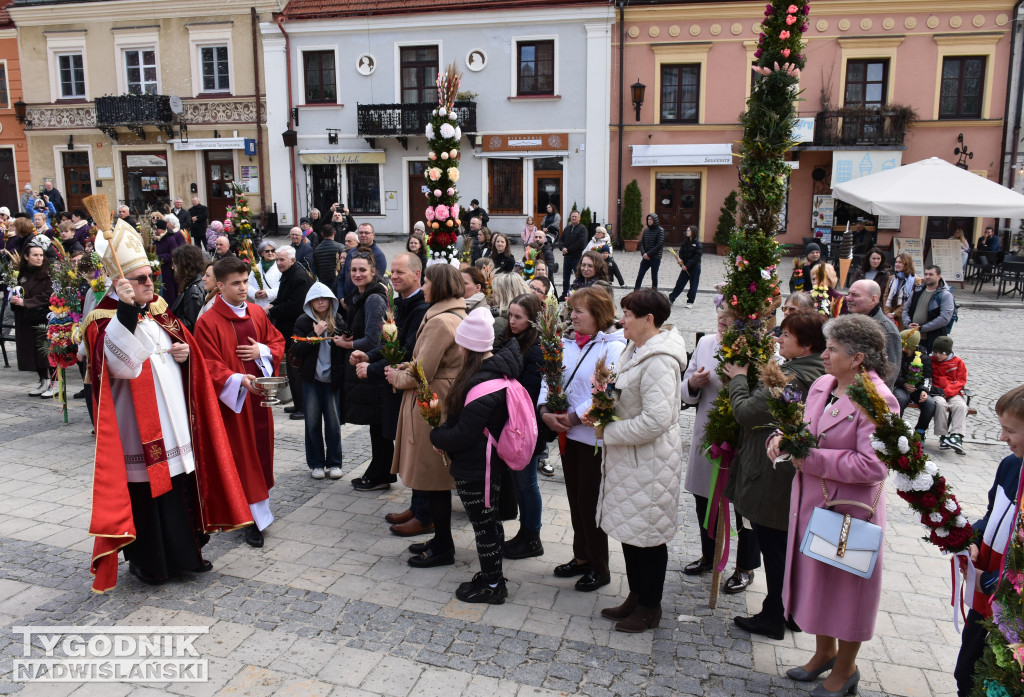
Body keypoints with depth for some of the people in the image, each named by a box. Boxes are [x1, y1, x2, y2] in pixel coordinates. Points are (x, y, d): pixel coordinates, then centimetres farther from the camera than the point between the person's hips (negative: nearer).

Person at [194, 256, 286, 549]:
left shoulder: (257, 313, 7)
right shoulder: (207, 322, -10)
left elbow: (278, 341, 16)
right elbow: (209, 367, -14)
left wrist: (263, 351, -6)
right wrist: (238, 379, -30)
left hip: (260, 395, 6)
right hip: (232, 398, -5)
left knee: (261, 450, 12)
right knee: (242, 455, 1)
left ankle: (258, 504, 30)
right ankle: (255, 518, 8)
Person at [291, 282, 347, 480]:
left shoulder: (339, 322, 2)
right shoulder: (303, 322, 1)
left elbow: (344, 350, 7)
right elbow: (296, 351, -7)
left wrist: (341, 374, -7)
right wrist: (315, 334, -15)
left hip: (332, 380, 0)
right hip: (311, 380, 0)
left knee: (333, 423, 3)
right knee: (313, 423, 6)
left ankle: (334, 463, 15)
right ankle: (316, 464, 17)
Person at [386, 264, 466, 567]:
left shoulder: (440, 321, -20)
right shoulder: (458, 315, 11)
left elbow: (422, 374, -20)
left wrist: (397, 378, -1)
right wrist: (403, 369, 8)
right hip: (444, 403, 10)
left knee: (434, 478, 2)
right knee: (438, 476, 18)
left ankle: (443, 549, 14)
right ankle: (441, 539, 29)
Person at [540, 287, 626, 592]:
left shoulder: (613, 347, -14)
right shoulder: (568, 343, 7)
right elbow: (549, 377, 6)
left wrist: (575, 416, -20)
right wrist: (545, 411, -10)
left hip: (594, 437, -6)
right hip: (568, 433, 7)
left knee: (590, 501, 3)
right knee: (575, 499, 17)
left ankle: (599, 568, 21)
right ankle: (581, 557, 34)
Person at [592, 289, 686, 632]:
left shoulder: (659, 361, -22)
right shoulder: (635, 349, 8)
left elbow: (656, 420, -28)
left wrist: (608, 432, -17)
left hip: (650, 461, -9)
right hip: (628, 458, 9)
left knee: (647, 534, 6)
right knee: (628, 530, 18)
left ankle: (649, 607, 24)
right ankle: (636, 597, 34)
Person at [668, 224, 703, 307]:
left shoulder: (697, 244, -12)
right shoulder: (685, 242, 4)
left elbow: (697, 257, -16)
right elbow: (681, 252, 7)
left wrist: (687, 265, -19)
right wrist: (680, 259, -15)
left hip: (694, 268, -5)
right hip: (685, 267, 5)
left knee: (693, 285, 5)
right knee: (679, 283, 6)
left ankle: (690, 302, 16)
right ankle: (671, 298, 9)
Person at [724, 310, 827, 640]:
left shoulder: (789, 378, -25)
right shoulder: (820, 375, 4)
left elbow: (747, 412, -22)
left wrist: (738, 379, -7)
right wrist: (751, 378, 9)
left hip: (773, 477, -9)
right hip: (798, 475, 9)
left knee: (773, 547, 5)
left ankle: (772, 618, 19)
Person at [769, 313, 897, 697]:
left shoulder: (877, 400, -21)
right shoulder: (822, 385, 2)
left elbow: (873, 465, -27)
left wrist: (812, 460, -24)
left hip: (848, 511, -7)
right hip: (811, 503, 8)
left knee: (846, 587, 10)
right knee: (816, 577, 21)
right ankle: (824, 652, 44)